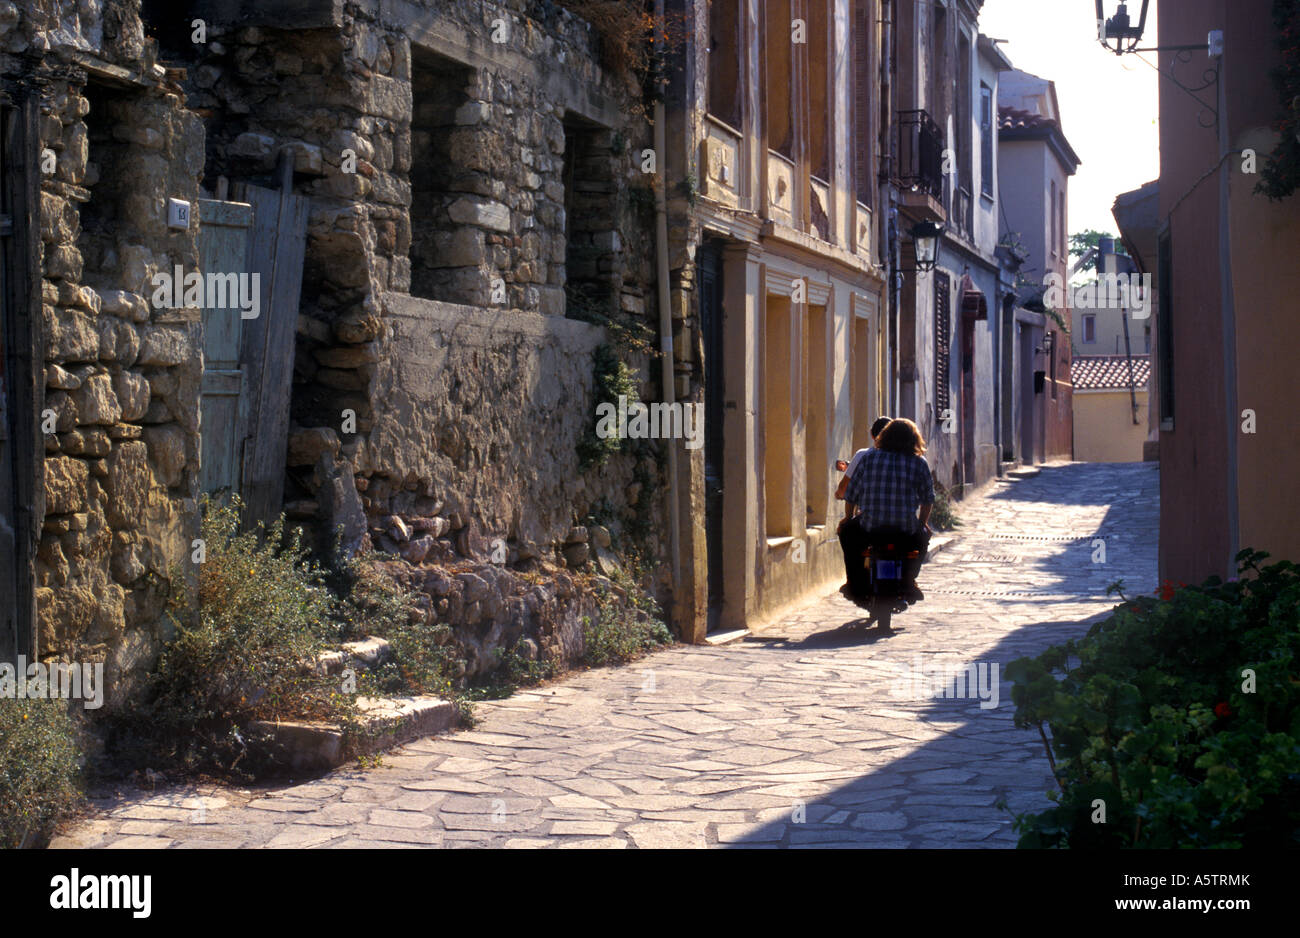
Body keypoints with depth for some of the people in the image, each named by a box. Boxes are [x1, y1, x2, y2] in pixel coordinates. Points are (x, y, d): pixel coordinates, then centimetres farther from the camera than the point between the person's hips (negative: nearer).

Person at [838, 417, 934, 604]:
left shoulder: (868, 458, 3)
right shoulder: (919, 463, 2)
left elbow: (851, 492, 7)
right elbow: (928, 498, 9)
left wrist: (848, 517, 24)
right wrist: (923, 523, 26)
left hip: (870, 526, 0)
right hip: (906, 529, 0)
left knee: (847, 530, 31)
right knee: (922, 535, 34)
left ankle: (855, 583, 24)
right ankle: (908, 580, 20)